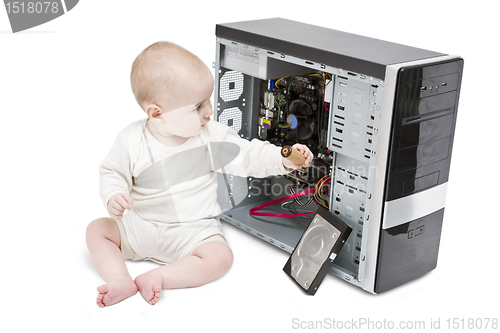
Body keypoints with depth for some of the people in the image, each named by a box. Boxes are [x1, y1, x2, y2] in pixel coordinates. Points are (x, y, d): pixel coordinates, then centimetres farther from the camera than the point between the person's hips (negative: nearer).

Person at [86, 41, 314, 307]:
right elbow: (112, 173, 0)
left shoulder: (211, 136, -9)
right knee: (97, 229, -10)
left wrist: (282, 159, -19)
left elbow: (246, 155, -5)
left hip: (194, 231, -1)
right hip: (140, 227, 1)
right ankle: (120, 280, -21)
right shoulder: (132, 140, -11)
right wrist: (113, 198, -20)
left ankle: (156, 278, -23)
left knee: (220, 257, -25)